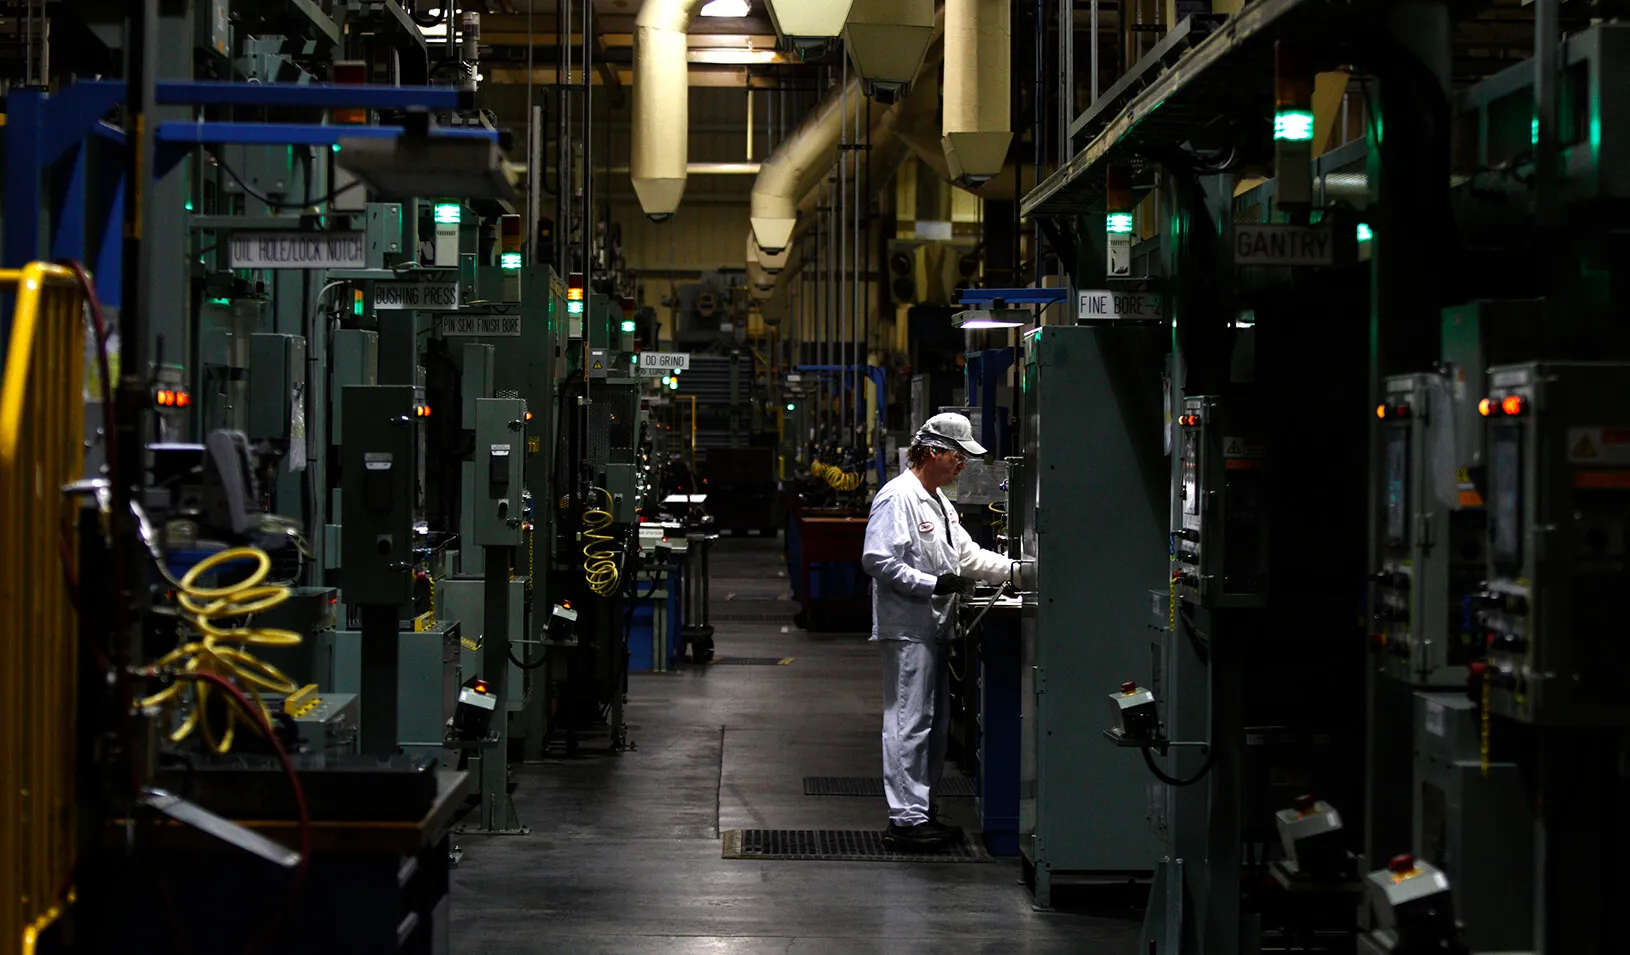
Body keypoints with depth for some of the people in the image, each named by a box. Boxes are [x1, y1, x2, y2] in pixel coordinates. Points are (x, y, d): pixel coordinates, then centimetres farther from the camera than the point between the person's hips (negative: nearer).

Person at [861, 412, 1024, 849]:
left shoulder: (939, 502, 19)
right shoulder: (898, 497, -13)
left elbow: (966, 554, 21)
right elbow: (879, 561, -19)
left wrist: (1016, 570, 10)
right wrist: (934, 584, -21)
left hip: (936, 628, 10)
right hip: (908, 628, -10)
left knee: (936, 723, 13)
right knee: (910, 722, -8)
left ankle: (921, 809, 20)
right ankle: (905, 818, -6)